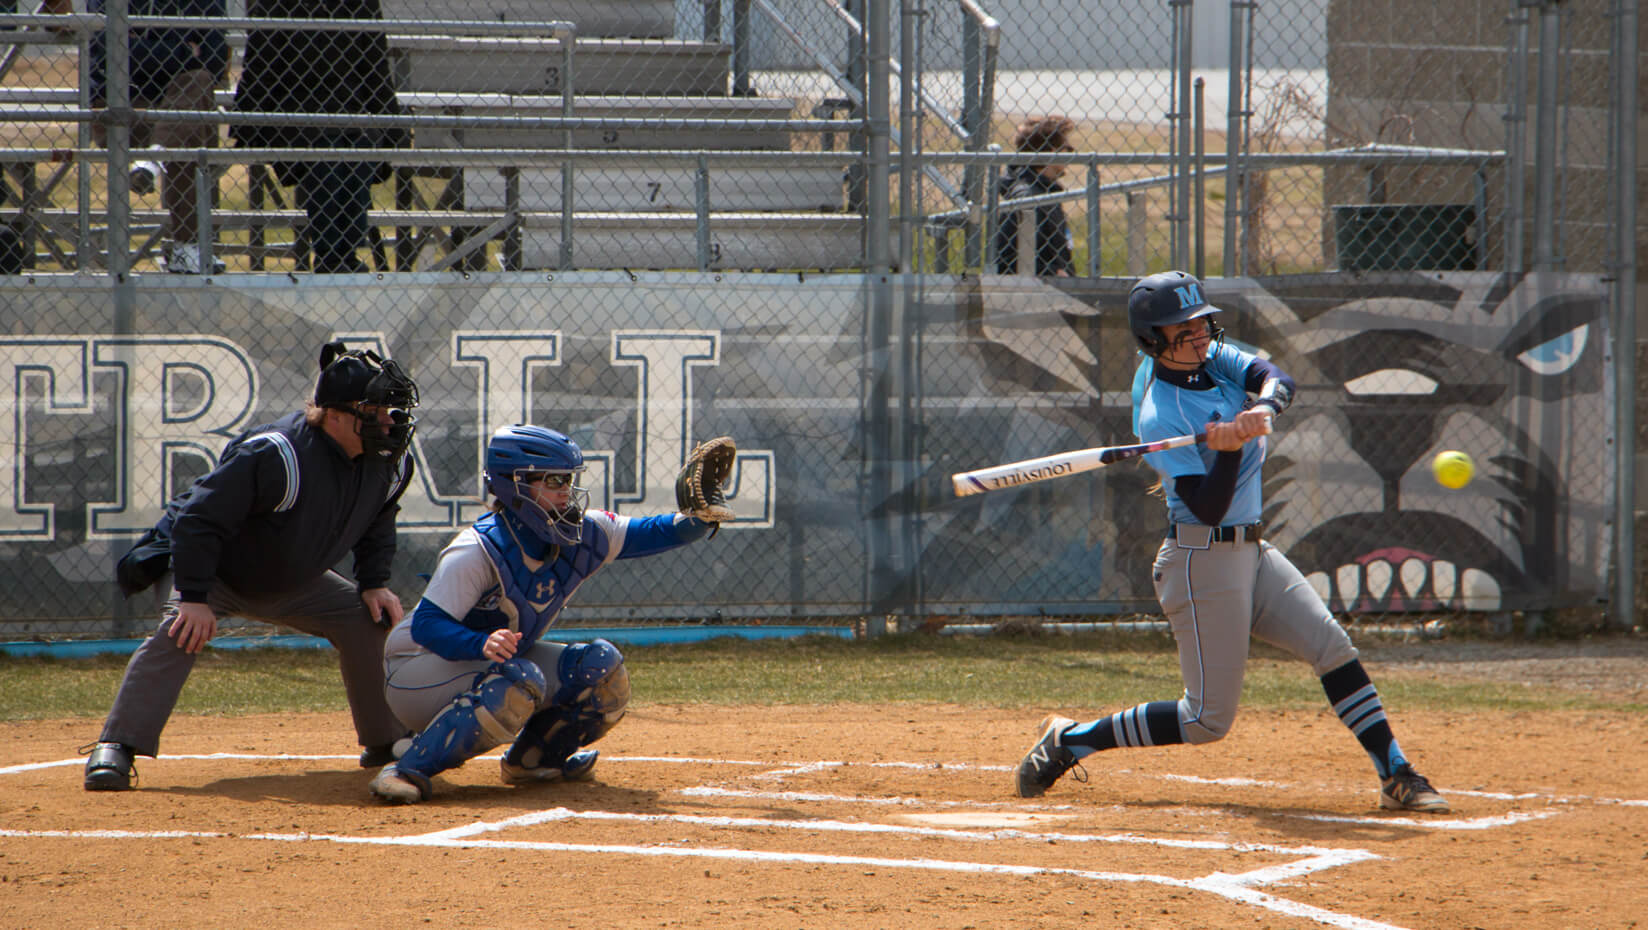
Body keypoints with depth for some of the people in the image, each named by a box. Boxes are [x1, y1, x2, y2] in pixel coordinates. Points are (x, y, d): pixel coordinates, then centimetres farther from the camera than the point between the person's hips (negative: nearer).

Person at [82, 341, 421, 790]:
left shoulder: (388, 465, -13)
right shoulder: (275, 455, -36)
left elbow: (377, 524, 10)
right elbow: (199, 519, -33)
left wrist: (374, 583, -2)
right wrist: (194, 597, -34)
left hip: (292, 583, 7)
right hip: (217, 570, -7)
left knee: (370, 620, -1)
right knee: (181, 631, -31)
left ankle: (386, 741, 17)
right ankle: (114, 749, -33)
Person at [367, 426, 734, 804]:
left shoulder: (581, 534, -7)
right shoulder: (479, 551, -28)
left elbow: (646, 534, -5)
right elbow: (426, 625, -32)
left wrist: (698, 519, -26)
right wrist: (482, 644, -51)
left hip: (494, 659, 8)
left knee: (602, 667, -6)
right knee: (518, 682, -37)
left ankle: (531, 758, 12)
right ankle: (407, 771, -33)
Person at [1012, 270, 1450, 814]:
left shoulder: (1211, 357, 4)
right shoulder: (1159, 415, -20)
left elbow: (1276, 379, -12)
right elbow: (1208, 508, -24)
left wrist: (1260, 410, -32)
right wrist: (1229, 449, -37)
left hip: (1251, 551, 8)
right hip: (1203, 560, -8)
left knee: (1333, 648, -2)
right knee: (1209, 719, -5)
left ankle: (1396, 778, -1)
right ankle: (1069, 740, 7)